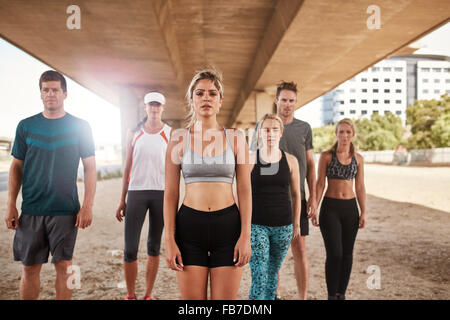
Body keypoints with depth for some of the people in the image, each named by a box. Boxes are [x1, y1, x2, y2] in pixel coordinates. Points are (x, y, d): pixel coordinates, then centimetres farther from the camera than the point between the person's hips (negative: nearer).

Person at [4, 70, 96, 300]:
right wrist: (11, 205, 2)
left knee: (64, 266, 4)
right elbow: (16, 167, 10)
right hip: (31, 210, 2)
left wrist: (87, 206, -8)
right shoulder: (26, 126, 7)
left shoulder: (80, 127, 1)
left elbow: (90, 168, 0)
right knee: (30, 267, 8)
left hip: (65, 211, -2)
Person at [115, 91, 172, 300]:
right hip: (136, 191, 0)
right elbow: (128, 166, 11)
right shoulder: (134, 133, 10)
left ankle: (148, 294, 19)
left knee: (154, 247, 8)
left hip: (161, 193, 0)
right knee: (130, 249, -4)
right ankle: (130, 295, 14)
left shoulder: (170, 134, 8)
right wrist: (122, 200, 8)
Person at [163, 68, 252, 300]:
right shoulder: (179, 139, 2)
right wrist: (169, 239, -3)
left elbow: (244, 190, 3)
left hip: (228, 224, 0)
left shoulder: (235, 138, 3)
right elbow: (170, 193, 2)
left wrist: (246, 235, -4)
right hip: (190, 225, 0)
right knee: (192, 299, 7)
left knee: (225, 299, 7)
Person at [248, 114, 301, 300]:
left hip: (283, 226, 2)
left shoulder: (290, 161, 3)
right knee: (259, 278, -7)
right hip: (256, 225, -2)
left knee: (272, 273, 15)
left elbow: (296, 195, 10)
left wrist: (297, 224, 10)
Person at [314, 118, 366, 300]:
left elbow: (360, 187, 8)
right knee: (334, 254, -8)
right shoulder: (326, 156, -3)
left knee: (347, 254, 8)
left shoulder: (358, 158, 6)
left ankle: (341, 294, 22)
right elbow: (320, 184, -3)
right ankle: (332, 295, 8)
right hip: (330, 207, -3)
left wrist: (363, 212, 3)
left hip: (350, 208, 4)